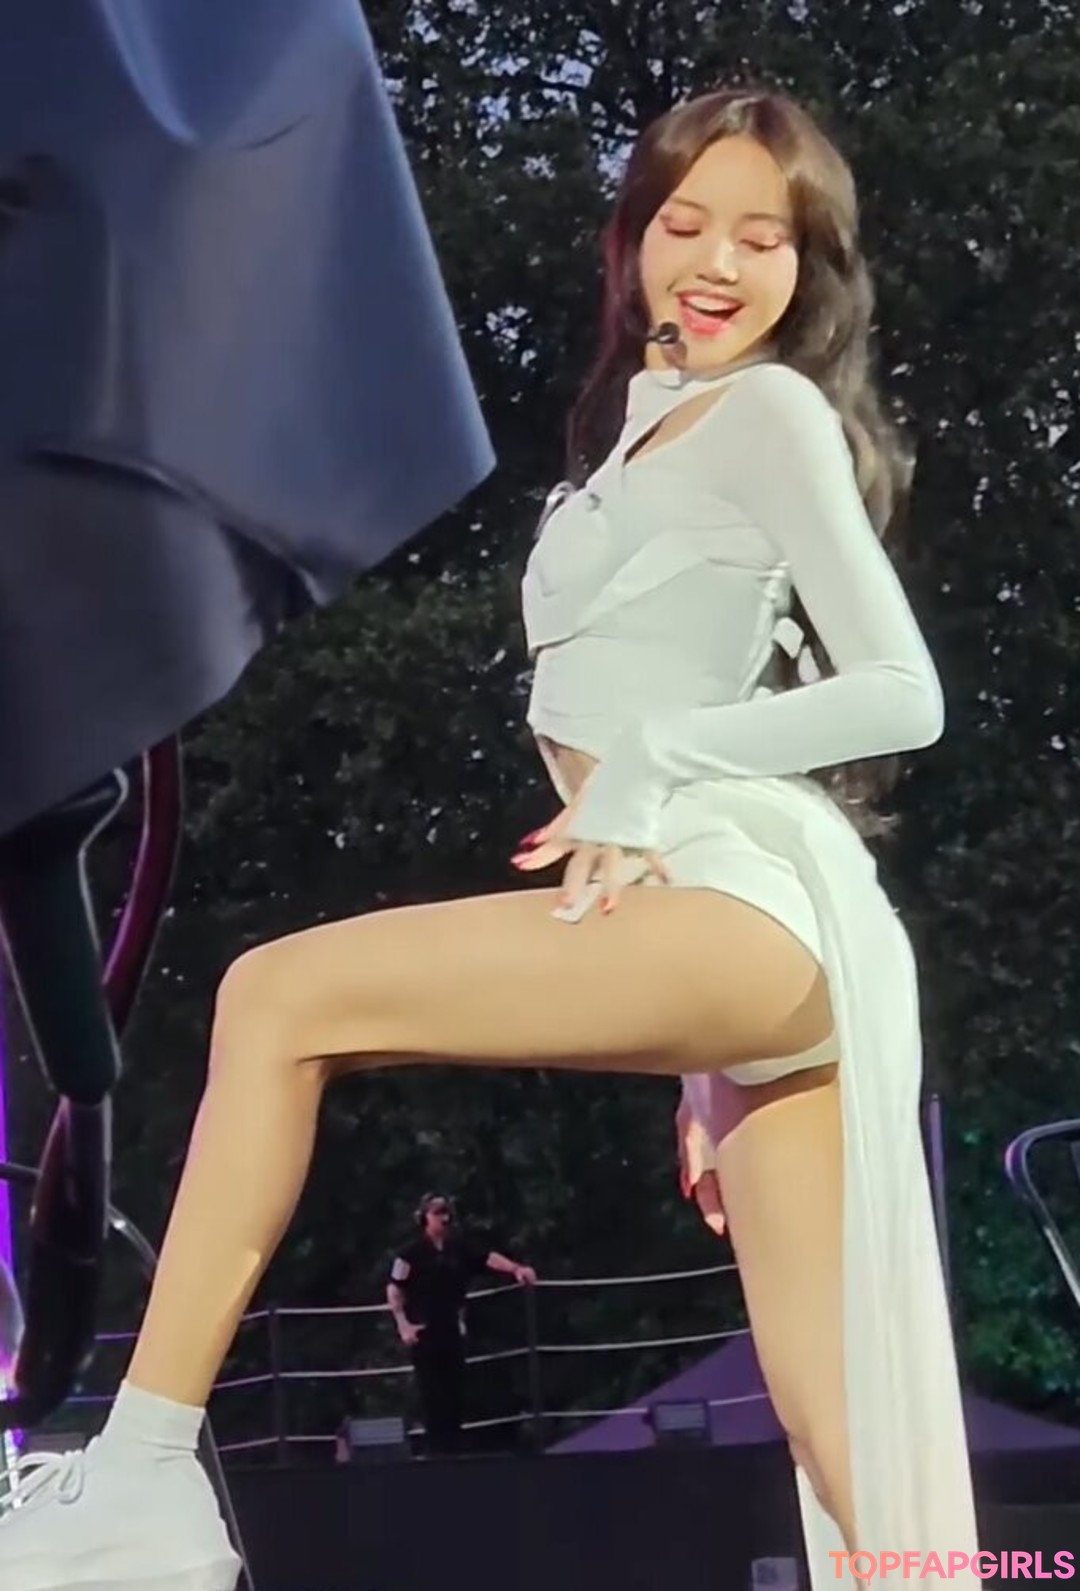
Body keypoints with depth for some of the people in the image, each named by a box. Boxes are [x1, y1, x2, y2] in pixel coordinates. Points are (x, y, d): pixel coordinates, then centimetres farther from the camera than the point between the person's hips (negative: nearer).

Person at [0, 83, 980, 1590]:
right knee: (838, 1425, 0)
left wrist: (655, 758, -10)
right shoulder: (645, 431, 29)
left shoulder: (770, 411, 3)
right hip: (754, 938, 9)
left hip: (742, 898, -9)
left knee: (278, 997, -13)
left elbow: (905, 694, -6)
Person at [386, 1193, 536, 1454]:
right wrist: (403, 1325, -12)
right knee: (432, 1394, -4)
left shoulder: (459, 1244, 2)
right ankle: (437, 1452, 2)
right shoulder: (412, 1252, -10)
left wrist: (516, 1269, -25)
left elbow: (488, 1257, -9)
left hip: (452, 1329, 5)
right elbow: (394, 1290, -6)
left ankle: (452, 1450, 15)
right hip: (424, 1332, -4)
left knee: (455, 1392, 6)